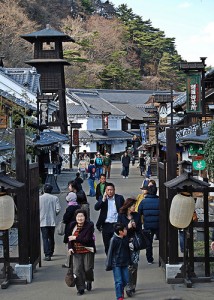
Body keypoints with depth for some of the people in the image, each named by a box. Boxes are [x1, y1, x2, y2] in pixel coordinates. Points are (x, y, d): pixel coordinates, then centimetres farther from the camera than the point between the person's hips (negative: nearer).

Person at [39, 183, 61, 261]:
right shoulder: (55, 198, -3)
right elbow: (58, 209, -6)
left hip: (43, 221, -2)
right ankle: (50, 252, 30)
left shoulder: (39, 198, -6)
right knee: (51, 237, 18)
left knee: (45, 238, -2)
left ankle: (47, 255, -11)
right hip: (52, 221, 2)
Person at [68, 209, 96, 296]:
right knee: (77, 269, -5)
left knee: (88, 269, 4)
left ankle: (89, 281, 37)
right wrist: (70, 247, -1)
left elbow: (87, 239, -19)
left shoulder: (89, 225, -11)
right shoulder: (73, 225, 3)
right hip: (76, 251, 3)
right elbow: (70, 237, 13)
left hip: (88, 250, -3)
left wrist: (76, 238, -17)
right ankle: (81, 288, 6)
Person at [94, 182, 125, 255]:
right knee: (107, 245, 10)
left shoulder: (119, 198, 1)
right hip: (106, 225, 2)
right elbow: (96, 207, -11)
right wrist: (103, 199, -21)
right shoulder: (102, 198, 3)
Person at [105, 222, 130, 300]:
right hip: (116, 264, -5)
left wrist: (129, 261, 17)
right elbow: (110, 252, -9)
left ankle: (121, 290, 38)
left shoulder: (126, 239, 2)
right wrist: (109, 265, -8)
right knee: (118, 281, -4)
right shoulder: (114, 239, -14)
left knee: (125, 280, 10)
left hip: (124, 263, 5)